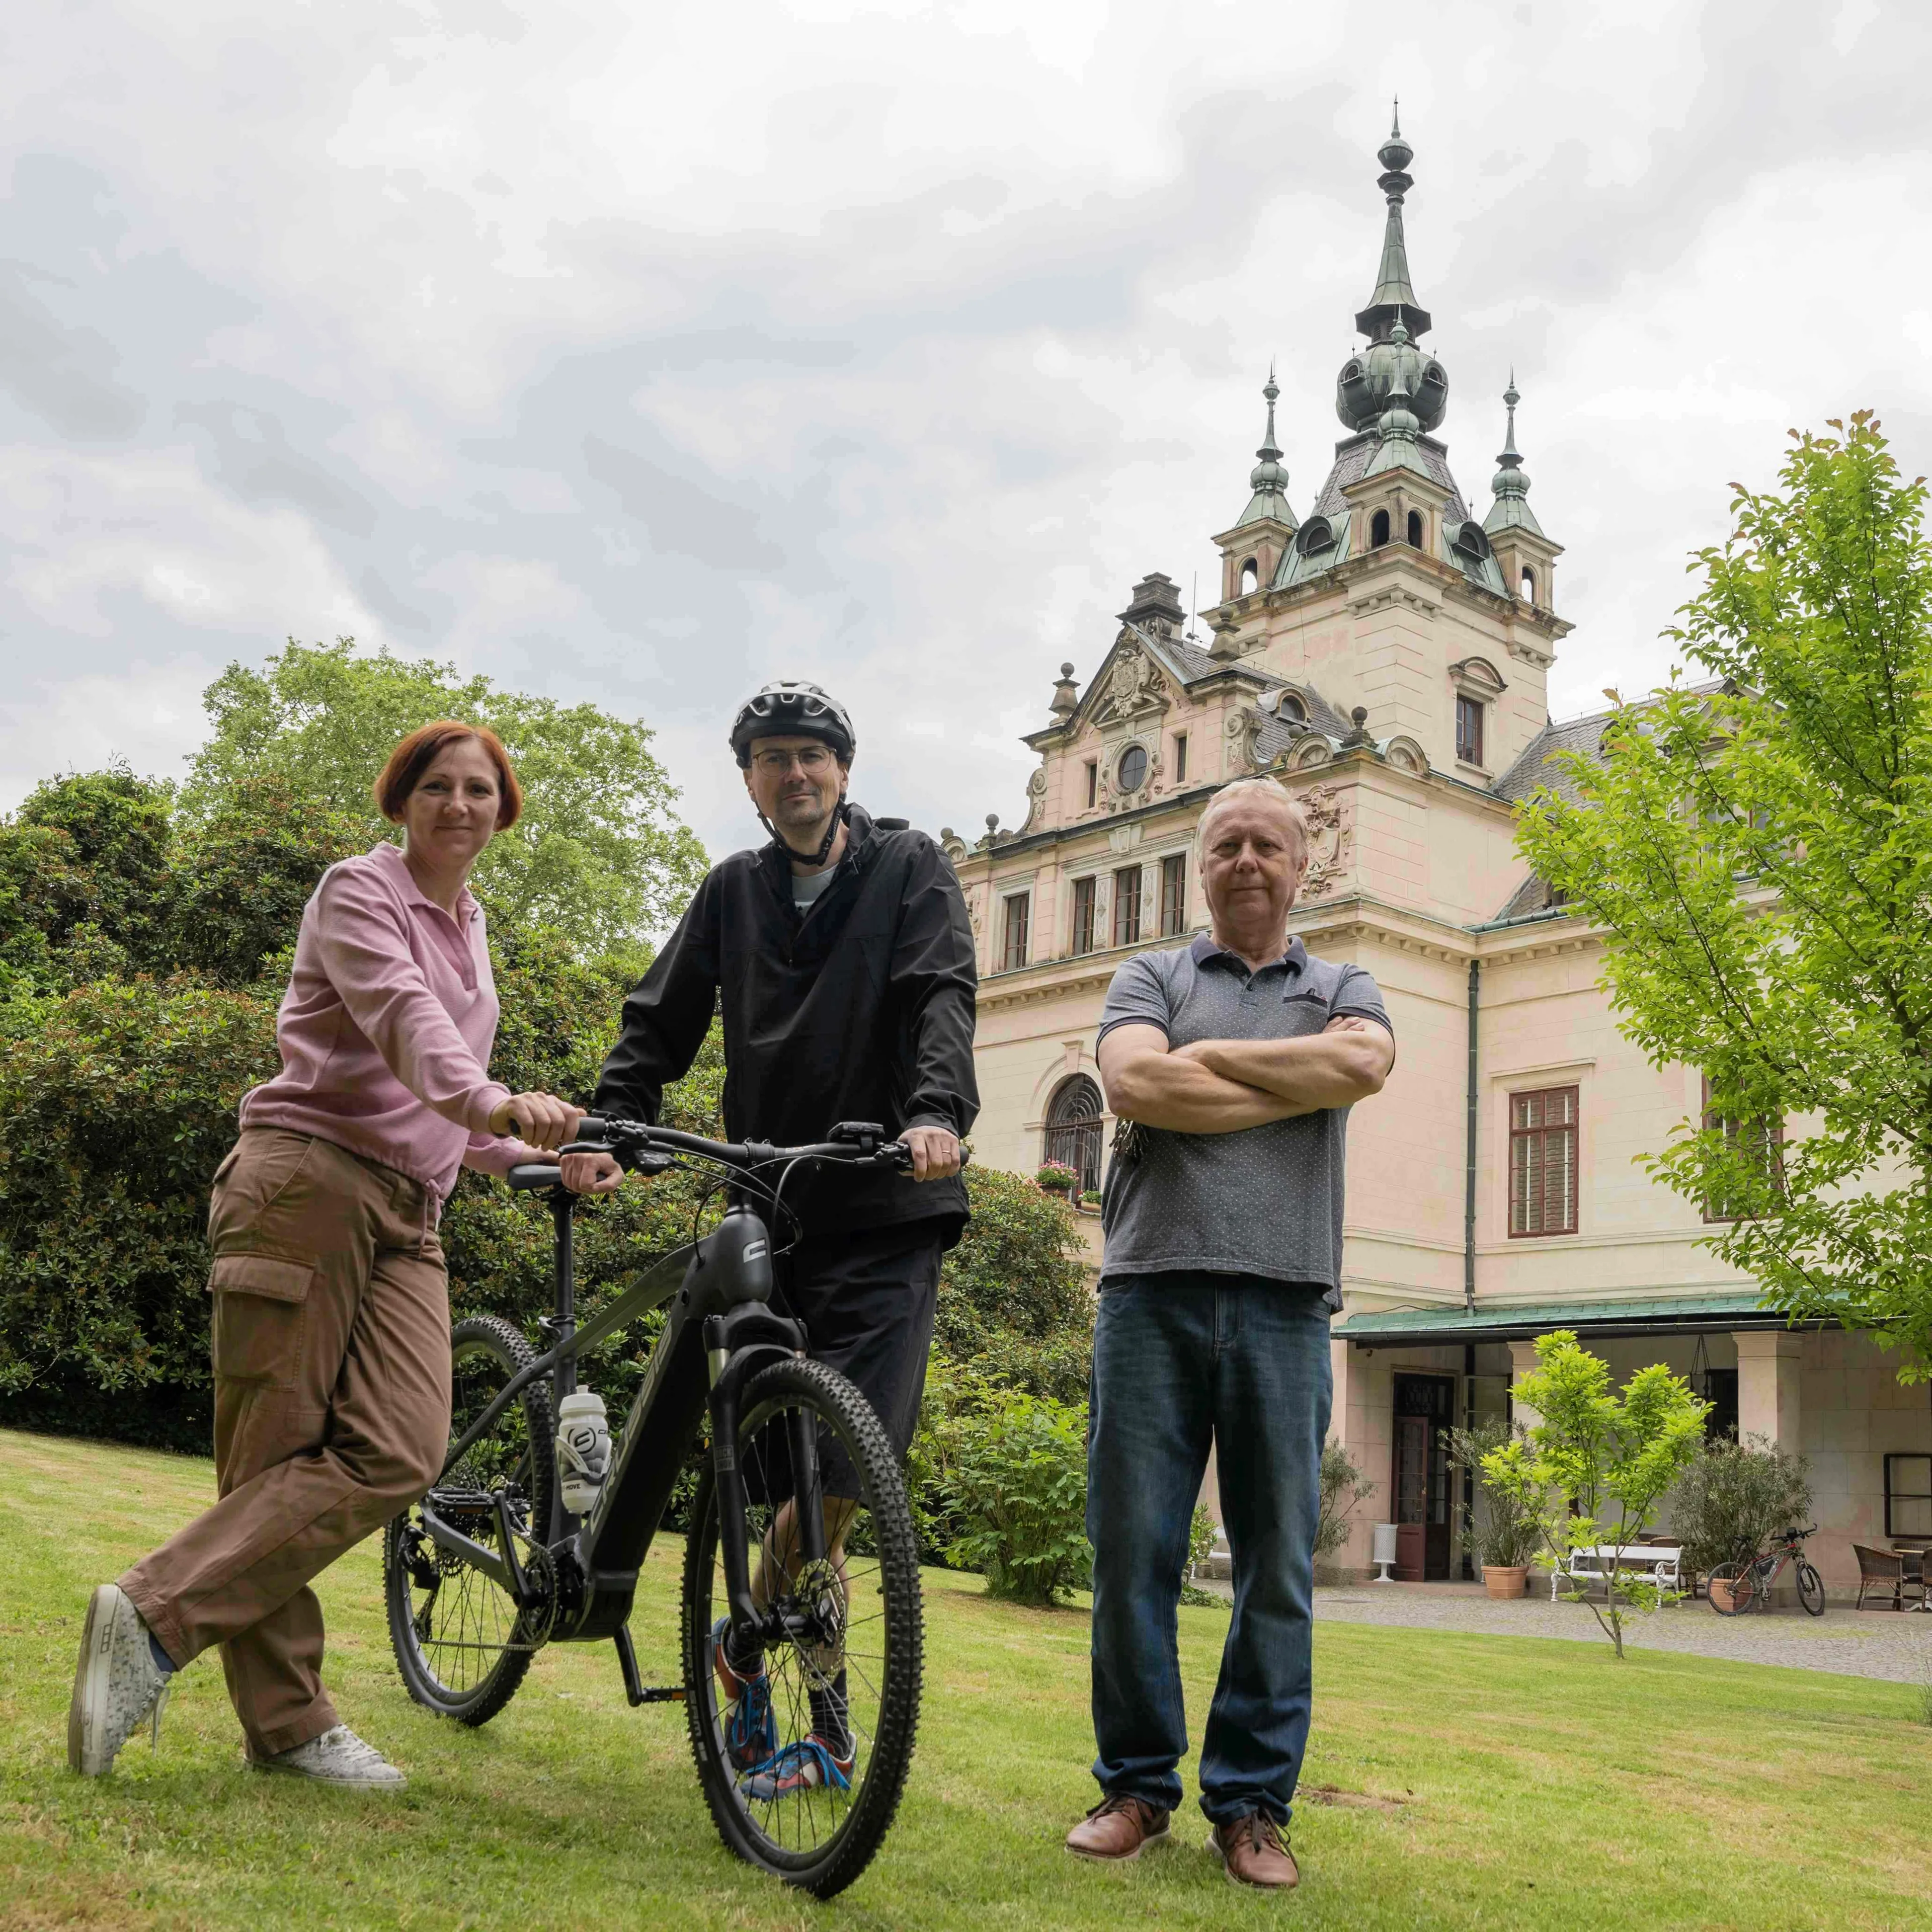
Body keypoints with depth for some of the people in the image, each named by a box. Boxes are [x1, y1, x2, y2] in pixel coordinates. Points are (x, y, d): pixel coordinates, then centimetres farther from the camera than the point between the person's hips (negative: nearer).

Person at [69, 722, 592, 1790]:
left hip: (408, 1213, 7)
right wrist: (489, 1099, -40)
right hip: (309, 1179, -7)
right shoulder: (358, 890, -1)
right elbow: (402, 1017, -23)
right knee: (275, 1453, -8)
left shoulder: (468, 928, 23)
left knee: (402, 1453, -11)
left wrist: (540, 1154, 18)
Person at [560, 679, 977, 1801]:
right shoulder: (735, 894, 16)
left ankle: (749, 1646, 11)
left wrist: (939, 1112, -29)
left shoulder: (908, 868, 5)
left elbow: (943, 996, -10)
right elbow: (661, 1025, 11)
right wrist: (607, 1129, -8)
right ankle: (825, 1728, 17)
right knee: (807, 1478, 3)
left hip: (888, 1213, -3)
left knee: (839, 1468, -12)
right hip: (767, 1209, 3)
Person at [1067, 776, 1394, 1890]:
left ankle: (1253, 1803, 14)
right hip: (1154, 1287, 0)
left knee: (1279, 1562, 3)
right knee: (1133, 1548, 1)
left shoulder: (1342, 990, 17)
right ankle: (1138, 1785, 15)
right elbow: (1136, 1084, -7)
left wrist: (1211, 1056, -4)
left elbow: (1366, 1061, -8)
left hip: (1284, 1300, 1)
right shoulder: (1152, 979, 14)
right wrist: (1298, 1085, -3)